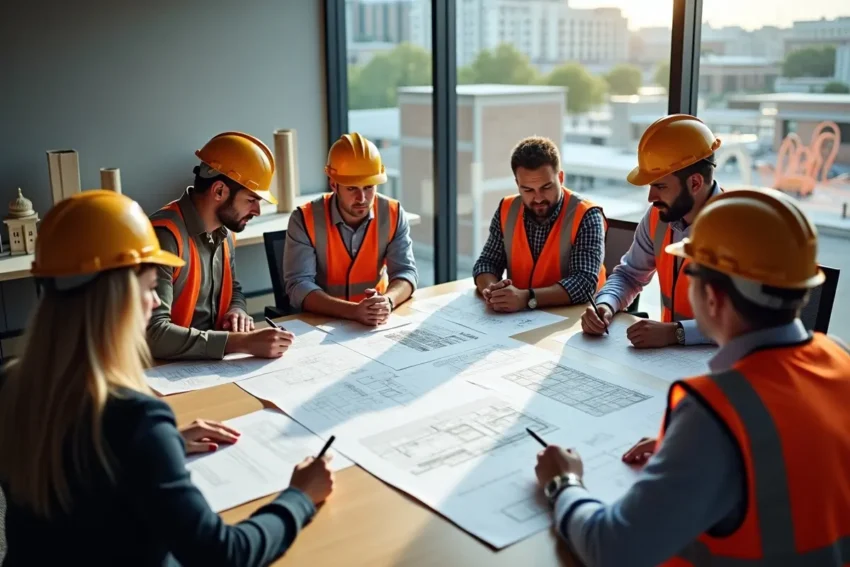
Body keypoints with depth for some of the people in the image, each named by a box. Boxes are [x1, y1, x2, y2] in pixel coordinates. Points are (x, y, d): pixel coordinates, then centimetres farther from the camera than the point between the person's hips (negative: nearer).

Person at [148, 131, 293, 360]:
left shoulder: (223, 232, 4)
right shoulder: (164, 236, -20)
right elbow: (153, 332, -28)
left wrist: (237, 311, -2)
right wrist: (243, 342, -29)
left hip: (213, 358, 7)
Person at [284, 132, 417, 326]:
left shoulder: (393, 214, -5)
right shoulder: (305, 220, -13)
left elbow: (406, 272, -7)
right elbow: (299, 285, -19)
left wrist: (387, 301, -29)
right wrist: (354, 310, -33)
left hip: (377, 320, 2)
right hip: (319, 321, -2)